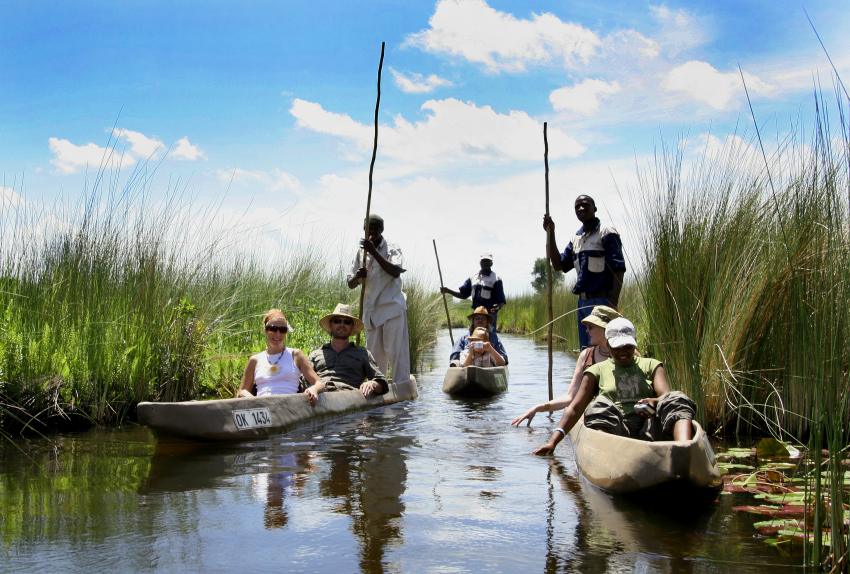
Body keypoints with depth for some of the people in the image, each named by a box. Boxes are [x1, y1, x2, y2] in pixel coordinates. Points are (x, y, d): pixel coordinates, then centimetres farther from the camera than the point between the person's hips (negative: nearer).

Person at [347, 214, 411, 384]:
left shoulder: (392, 249, 1)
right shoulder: (361, 253, 14)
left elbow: (395, 272, -18)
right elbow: (350, 284, 13)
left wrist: (374, 251, -21)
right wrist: (358, 276, -11)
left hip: (392, 308, -5)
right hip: (371, 310, 5)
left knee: (396, 351, -9)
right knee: (374, 353, 7)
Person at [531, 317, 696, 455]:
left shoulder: (651, 365, 23)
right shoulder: (598, 370, 21)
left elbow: (667, 394, 6)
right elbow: (575, 408, 13)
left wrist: (655, 402, -20)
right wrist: (553, 441, 0)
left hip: (649, 426, 1)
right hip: (615, 430, -1)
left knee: (678, 400, -25)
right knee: (599, 407, -31)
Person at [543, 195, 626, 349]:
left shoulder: (607, 234, -5)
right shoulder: (576, 238, 16)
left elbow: (618, 270, -11)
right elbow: (559, 265, 12)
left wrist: (613, 304, -19)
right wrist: (550, 233, 3)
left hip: (602, 301, -8)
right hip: (583, 302, 8)